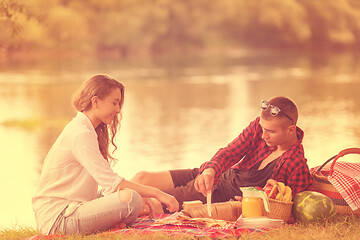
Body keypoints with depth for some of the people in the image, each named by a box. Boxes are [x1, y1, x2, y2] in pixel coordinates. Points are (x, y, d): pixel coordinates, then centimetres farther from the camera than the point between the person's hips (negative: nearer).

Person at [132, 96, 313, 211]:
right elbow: (230, 152, -10)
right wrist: (210, 170, -31)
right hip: (213, 177, 6)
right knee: (142, 178, 1)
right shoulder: (260, 125, -9)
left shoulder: (297, 167, -26)